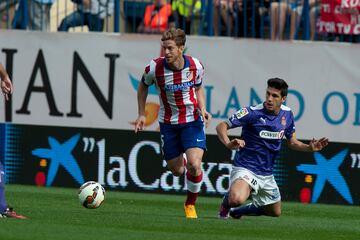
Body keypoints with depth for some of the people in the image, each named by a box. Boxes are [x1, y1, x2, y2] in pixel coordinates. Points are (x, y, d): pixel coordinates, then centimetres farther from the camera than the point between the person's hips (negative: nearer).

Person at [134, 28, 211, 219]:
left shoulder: (195, 66, -14)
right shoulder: (154, 68, -17)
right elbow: (143, 86, 5)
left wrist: (203, 110, -9)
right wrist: (141, 115, 2)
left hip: (192, 120, -1)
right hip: (168, 123, 1)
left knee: (194, 165, -19)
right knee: (177, 170, 5)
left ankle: (190, 204, 6)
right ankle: (180, 158, 46)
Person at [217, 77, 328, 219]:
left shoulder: (287, 115, 2)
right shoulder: (252, 112, -17)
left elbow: (292, 142, 14)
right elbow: (221, 126, -15)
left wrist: (309, 148, -6)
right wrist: (228, 143, -36)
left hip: (266, 174, 7)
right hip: (245, 169, -7)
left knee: (275, 213, 20)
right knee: (237, 199, -36)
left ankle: (236, 211, 43)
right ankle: (227, 201, 4)